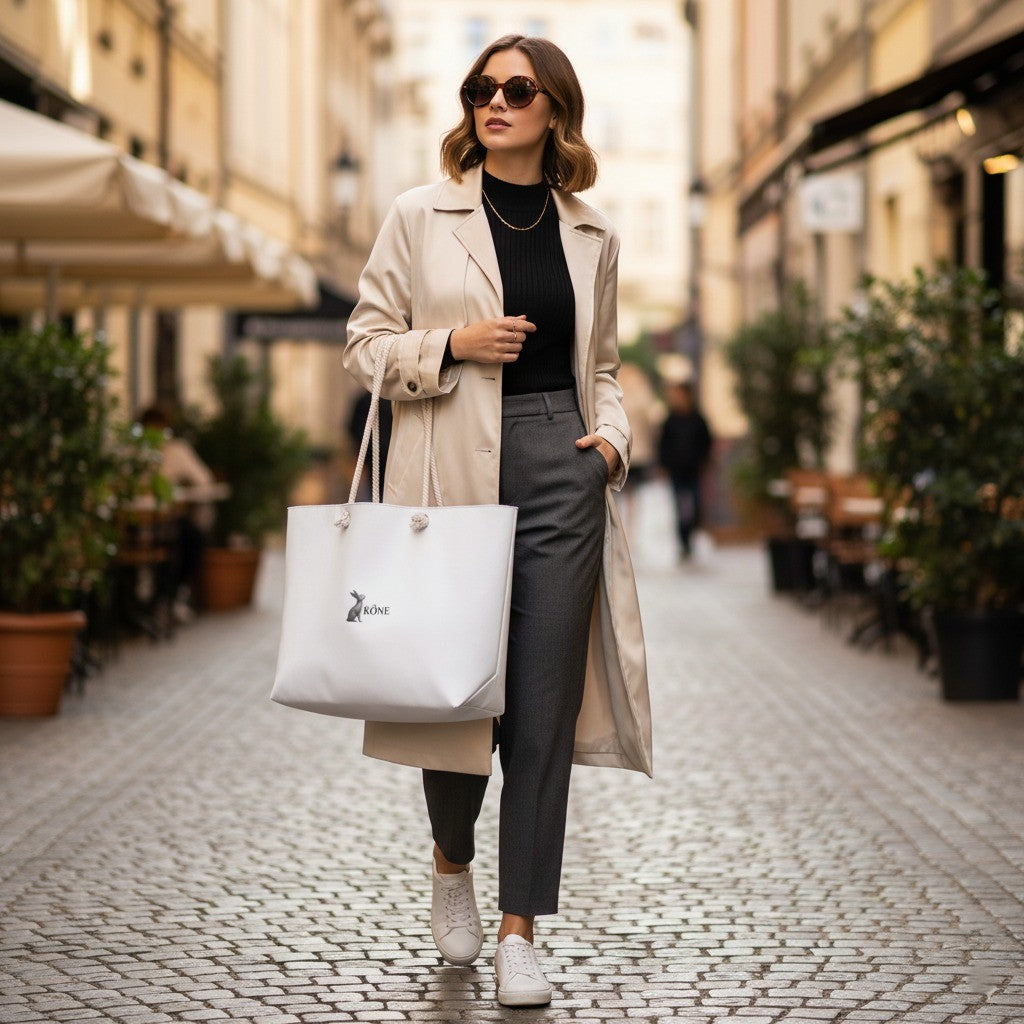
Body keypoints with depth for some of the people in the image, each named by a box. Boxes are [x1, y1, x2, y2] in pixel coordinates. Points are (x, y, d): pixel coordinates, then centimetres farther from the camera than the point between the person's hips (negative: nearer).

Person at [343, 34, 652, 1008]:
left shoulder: (591, 237, 11)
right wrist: (452, 344, -12)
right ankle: (452, 866, 33)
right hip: (453, 476, -2)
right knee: (456, 690, 2)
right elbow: (366, 343, 5)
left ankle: (518, 933, 6)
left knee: (545, 707, -1)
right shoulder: (420, 217, 3)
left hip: (560, 472, 2)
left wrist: (613, 436, 1)